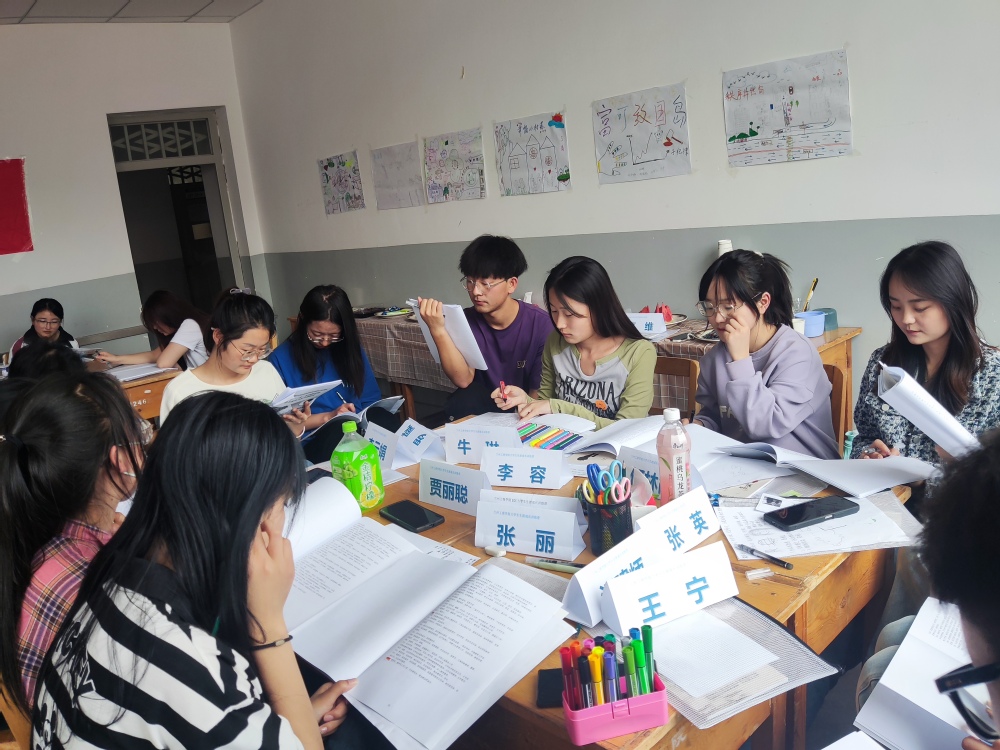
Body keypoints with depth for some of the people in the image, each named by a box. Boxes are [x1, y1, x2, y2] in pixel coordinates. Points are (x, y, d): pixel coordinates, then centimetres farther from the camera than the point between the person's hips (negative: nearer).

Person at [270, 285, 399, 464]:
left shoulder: (351, 348, 12)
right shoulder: (281, 358, 0)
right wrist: (327, 417, -9)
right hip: (312, 442, -4)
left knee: (387, 422, -32)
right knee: (341, 432, -39)